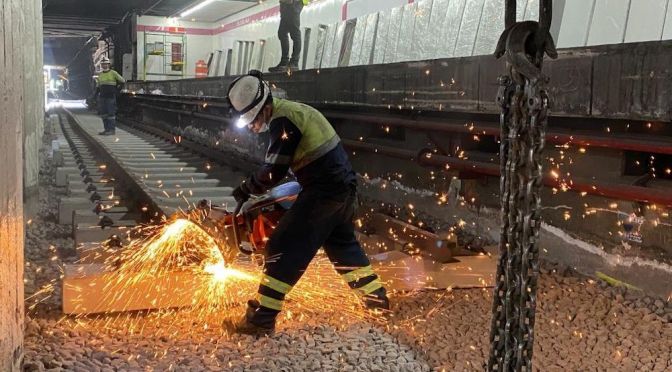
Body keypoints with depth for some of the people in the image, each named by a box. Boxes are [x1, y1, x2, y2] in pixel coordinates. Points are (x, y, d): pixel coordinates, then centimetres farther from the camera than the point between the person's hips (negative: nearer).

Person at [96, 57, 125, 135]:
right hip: (102, 97, 6)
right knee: (104, 114, 6)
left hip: (111, 97, -6)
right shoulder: (100, 75, 12)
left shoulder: (113, 73, -5)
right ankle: (106, 129, 11)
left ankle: (111, 130, -1)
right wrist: (98, 97, 15)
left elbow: (123, 81, 0)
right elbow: (99, 87, 19)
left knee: (111, 113, -6)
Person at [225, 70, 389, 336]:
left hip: (323, 191, -10)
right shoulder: (293, 110, 17)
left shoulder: (282, 120, -14)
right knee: (342, 243, 27)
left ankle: (261, 319, -7)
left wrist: (245, 189, -2)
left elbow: (274, 172, -16)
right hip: (346, 185, 10)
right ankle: (376, 296, 38)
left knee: (284, 248, -7)